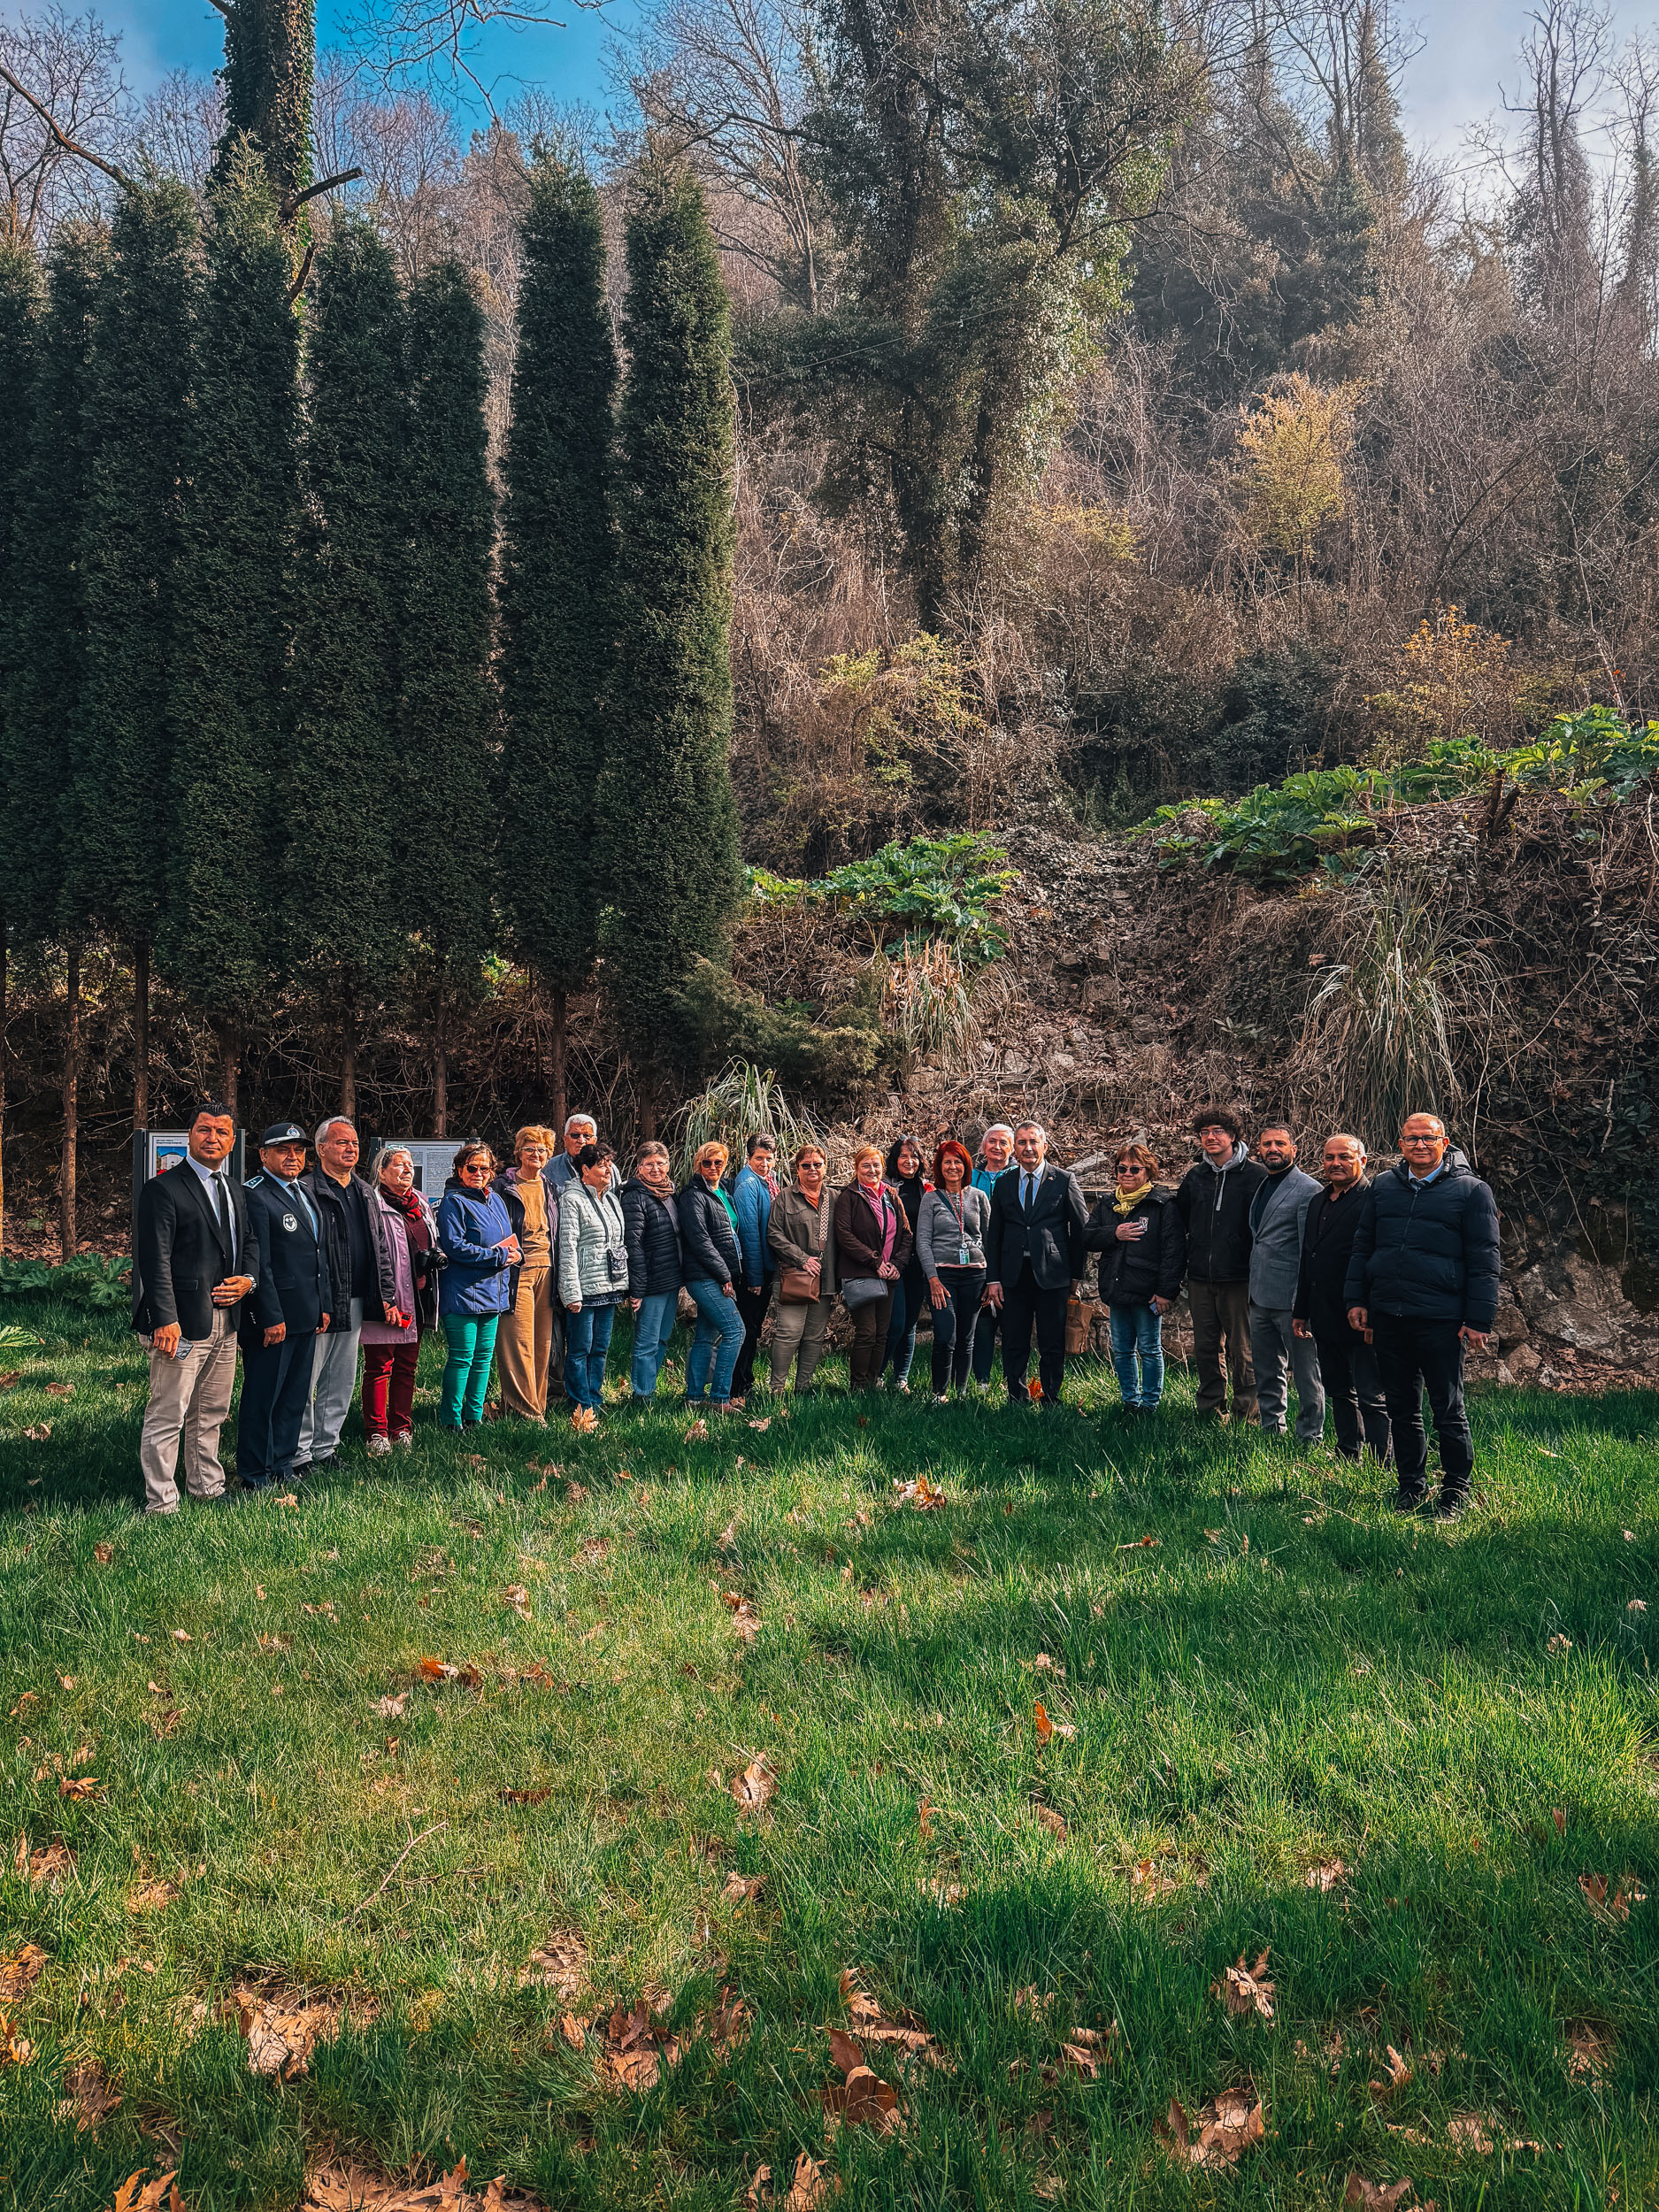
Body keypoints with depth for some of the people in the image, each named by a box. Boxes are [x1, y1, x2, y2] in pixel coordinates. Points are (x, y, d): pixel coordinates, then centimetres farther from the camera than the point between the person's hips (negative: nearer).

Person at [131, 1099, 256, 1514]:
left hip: (226, 1321, 7)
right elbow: (155, 1261, -14)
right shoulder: (163, 1189, -8)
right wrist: (164, 1320, -21)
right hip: (183, 1323, -7)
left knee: (211, 1414, 17)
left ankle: (206, 1487, 29)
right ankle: (160, 1504, 6)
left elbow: (248, 1245, 24)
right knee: (167, 1416, -3)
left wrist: (247, 1280, 2)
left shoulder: (237, 1194, 16)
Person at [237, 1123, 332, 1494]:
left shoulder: (306, 1193, 15)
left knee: (295, 1395, 14)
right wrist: (271, 1317, -18)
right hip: (271, 1316, -8)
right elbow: (257, 1264, -16)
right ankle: (255, 1474, 12)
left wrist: (324, 1305, 15)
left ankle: (283, 1463, 25)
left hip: (306, 1316, 8)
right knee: (262, 1397, 2)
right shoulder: (255, 1195, -12)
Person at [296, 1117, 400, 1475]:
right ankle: (300, 1454, 8)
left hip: (354, 1304, 7)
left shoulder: (366, 1195, 15)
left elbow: (380, 1250, 19)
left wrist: (386, 1297, 13)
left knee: (342, 1382, 13)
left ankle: (325, 1448, 24)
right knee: (306, 1380, -1)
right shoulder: (307, 1190, -9)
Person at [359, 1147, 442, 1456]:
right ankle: (377, 1434, 8)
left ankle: (402, 1429, 22)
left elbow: (433, 1243, 28)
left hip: (416, 1301, 7)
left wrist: (434, 1257, 4)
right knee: (379, 1367, -1)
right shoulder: (372, 1204, -7)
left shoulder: (422, 1204, 17)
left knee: (407, 1367, 13)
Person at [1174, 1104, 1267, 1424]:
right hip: (1201, 1278, 5)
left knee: (1242, 1352, 3)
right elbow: (1180, 1221, 18)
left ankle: (1245, 1416, 13)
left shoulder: (1255, 1175, -4)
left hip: (1239, 1278, -5)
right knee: (1205, 1350, 11)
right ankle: (1210, 1413, 22)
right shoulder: (1194, 1176, 10)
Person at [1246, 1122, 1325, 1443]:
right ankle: (1271, 1431, 30)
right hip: (1260, 1298, 8)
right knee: (1267, 1374, 17)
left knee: (1306, 1374, 2)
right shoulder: (1261, 1186, 14)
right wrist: (1253, 1291, 14)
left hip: (1291, 1300, -8)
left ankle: (1309, 1439, 12)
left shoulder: (1308, 1190, -11)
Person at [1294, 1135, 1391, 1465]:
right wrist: (1301, 1311, 19)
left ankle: (1382, 1466, 4)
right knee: (1338, 1392, 17)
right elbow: (1307, 1260, 20)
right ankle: (1347, 1458, 27)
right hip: (1326, 1319, 8)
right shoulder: (1318, 1203, 15)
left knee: (1371, 1398, -3)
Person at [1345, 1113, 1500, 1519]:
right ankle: (1411, 1485, 26)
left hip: (1440, 1321, -4)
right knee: (1401, 1408, 13)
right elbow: (1362, 1245, 18)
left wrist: (1478, 1320, -8)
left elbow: (1484, 1261, -3)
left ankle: (1455, 1492, 18)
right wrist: (1357, 1299, 10)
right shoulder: (1383, 1187, 12)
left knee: (1448, 1411, 4)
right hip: (1387, 1318, 4)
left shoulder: (1471, 1191, -1)